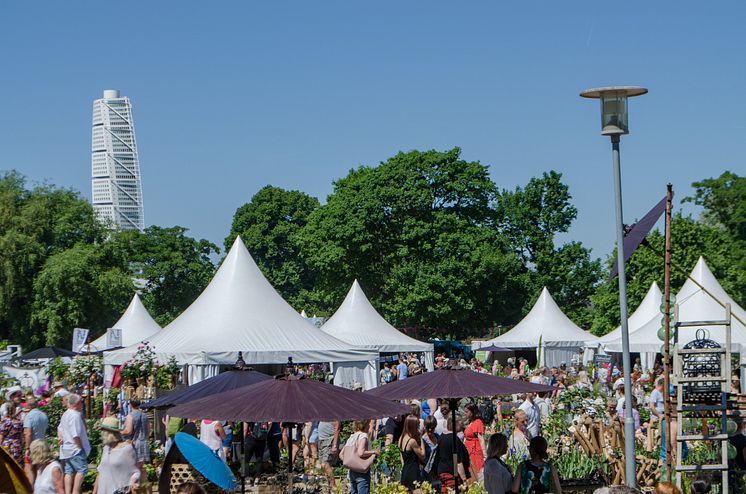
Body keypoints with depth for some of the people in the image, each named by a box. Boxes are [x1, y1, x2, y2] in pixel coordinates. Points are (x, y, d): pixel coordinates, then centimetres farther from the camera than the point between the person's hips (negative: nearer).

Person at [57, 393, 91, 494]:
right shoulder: (75, 415, -18)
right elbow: (76, 435, -22)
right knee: (82, 469, -8)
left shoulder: (65, 414, 15)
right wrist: (81, 447, -13)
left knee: (69, 471, 9)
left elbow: (60, 429, 27)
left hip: (66, 449, 10)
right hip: (75, 449, -10)